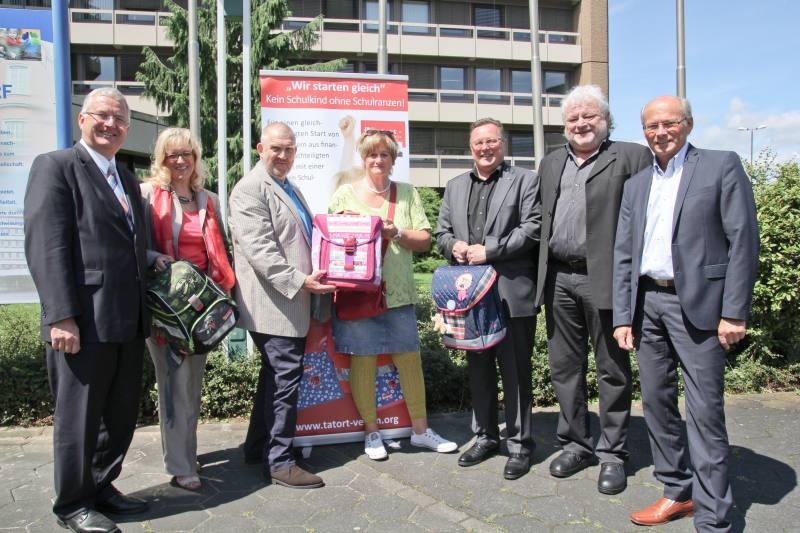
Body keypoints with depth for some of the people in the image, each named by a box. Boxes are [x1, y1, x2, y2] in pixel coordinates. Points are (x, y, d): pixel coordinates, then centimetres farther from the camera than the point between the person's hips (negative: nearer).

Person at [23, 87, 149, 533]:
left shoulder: (127, 178, 18)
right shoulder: (55, 166, -4)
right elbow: (46, 246, -13)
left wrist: (145, 310, 13)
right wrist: (61, 317, -20)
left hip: (129, 323, 7)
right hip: (84, 324, -7)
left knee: (122, 415, 17)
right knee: (79, 419, 7)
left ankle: (101, 487, 35)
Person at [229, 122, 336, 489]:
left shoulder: (290, 189, 19)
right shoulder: (251, 189, -10)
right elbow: (259, 249, -20)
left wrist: (311, 279, 14)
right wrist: (300, 281, -24)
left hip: (291, 301, 10)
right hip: (273, 303, -10)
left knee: (276, 374, 17)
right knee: (286, 375, -7)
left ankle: (257, 447, 31)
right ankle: (279, 461, 6)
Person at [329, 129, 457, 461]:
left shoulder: (407, 193, 10)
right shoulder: (345, 194, 6)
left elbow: (424, 240, 5)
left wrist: (396, 233, -12)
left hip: (398, 293, 2)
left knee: (410, 358, 6)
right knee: (362, 360, 4)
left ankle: (420, 429, 23)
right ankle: (371, 432, 21)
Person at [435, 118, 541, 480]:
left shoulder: (524, 181, 1)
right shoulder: (455, 187, 17)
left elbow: (532, 228, -9)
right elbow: (442, 232, 17)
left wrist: (489, 251, -16)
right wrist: (454, 246, -5)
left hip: (511, 293, -5)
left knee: (515, 371, 3)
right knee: (478, 369, 14)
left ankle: (520, 444, 17)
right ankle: (485, 436, 29)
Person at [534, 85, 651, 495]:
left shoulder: (632, 157, 0)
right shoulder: (551, 163, 17)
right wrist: (542, 272, 10)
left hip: (604, 279, -5)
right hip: (559, 279, 5)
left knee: (612, 369, 6)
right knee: (564, 366, 13)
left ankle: (612, 453, 21)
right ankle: (576, 444, 28)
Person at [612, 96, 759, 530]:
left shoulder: (722, 166, 0)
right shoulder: (636, 184, 15)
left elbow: (743, 240, -6)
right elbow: (623, 254, 12)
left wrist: (735, 312, -12)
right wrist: (622, 315, 6)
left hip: (697, 304, -5)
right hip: (647, 303, 6)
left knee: (704, 412, -4)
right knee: (656, 403, 12)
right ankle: (677, 491, 28)